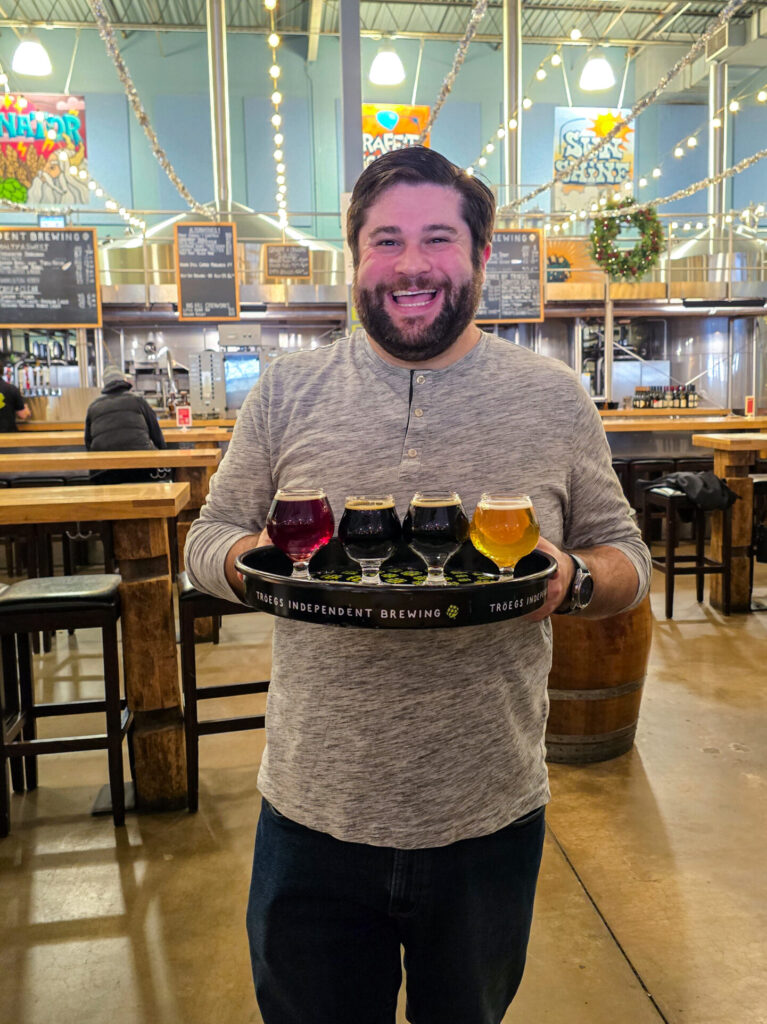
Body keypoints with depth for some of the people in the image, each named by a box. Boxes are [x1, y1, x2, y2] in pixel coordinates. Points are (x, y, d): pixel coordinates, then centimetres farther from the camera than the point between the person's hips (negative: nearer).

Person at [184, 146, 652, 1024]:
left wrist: (572, 579, -19)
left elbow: (626, 557, 4)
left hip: (491, 819, 1)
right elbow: (208, 540, 4)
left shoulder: (555, 399, -3)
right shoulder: (284, 392, -2)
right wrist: (257, 560, -18)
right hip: (313, 814, 1)